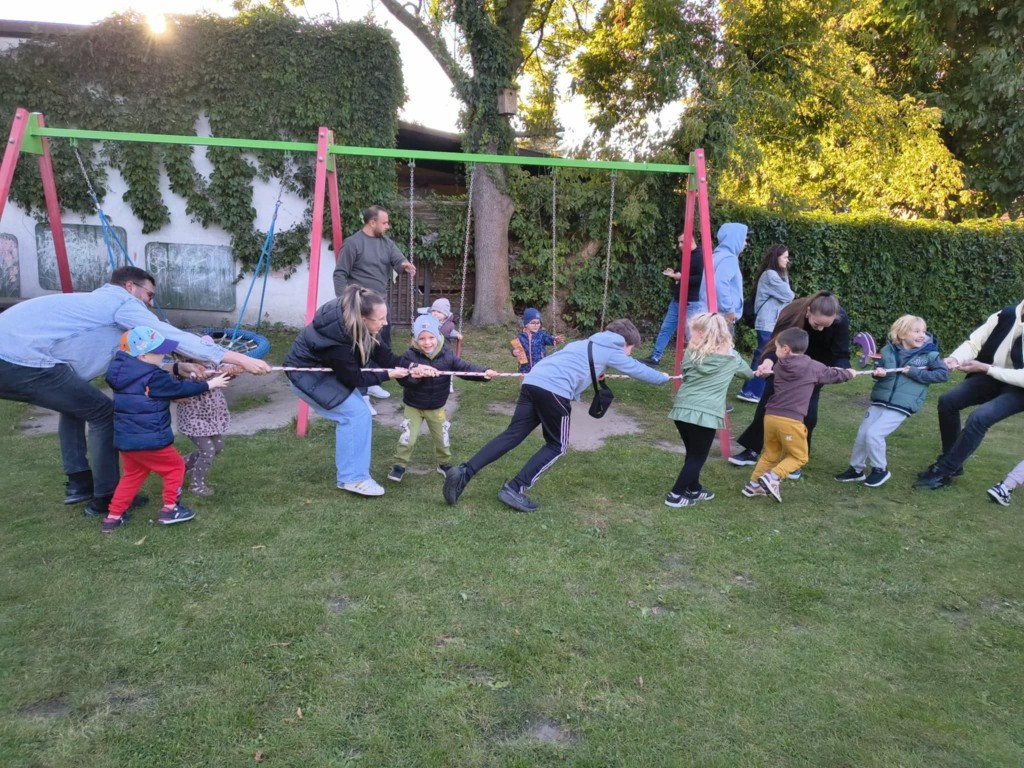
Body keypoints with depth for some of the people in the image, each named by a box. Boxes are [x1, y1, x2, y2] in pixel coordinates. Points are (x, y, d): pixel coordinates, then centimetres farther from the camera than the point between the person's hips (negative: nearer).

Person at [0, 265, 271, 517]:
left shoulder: (98, 304, 30)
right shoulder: (122, 303, 0)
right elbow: (174, 338, -7)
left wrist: (179, 366, 22)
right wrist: (238, 359, -8)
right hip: (22, 359, -10)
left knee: (76, 405, 30)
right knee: (103, 413, 3)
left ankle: (78, 483, 33)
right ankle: (105, 499, 12)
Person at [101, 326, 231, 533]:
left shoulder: (122, 372, 7)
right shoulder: (154, 377, -17)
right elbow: (180, 389, -6)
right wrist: (210, 384, 4)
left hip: (125, 439, 8)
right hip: (149, 440, -8)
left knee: (133, 474, 24)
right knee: (176, 466, 12)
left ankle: (113, 516, 24)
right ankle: (170, 509, 14)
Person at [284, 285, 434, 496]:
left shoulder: (356, 325, -15)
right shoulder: (338, 341, -37)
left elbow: (382, 354, -7)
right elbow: (354, 379, -24)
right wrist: (388, 374, -17)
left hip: (326, 369, 8)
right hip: (307, 374, -8)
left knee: (359, 411, 5)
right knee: (355, 413, -14)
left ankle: (352, 472, 15)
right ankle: (352, 478, -5)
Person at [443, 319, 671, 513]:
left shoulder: (586, 344, 34)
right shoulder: (612, 351, 16)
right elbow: (637, 369, 30)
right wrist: (664, 377, 47)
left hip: (532, 382, 7)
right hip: (555, 390, -7)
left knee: (512, 435, 6)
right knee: (557, 445, 8)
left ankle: (464, 473, -6)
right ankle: (514, 489, 0)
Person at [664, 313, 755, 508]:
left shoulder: (692, 353, 4)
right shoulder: (731, 357, 7)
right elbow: (748, 373, 28)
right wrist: (755, 373, 49)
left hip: (683, 409, 3)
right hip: (707, 413, -3)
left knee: (693, 453, 20)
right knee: (697, 456, 10)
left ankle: (694, 490, 33)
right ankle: (676, 495, 8)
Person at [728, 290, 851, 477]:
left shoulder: (840, 320, -32)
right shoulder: (793, 312, -35)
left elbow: (841, 355, -25)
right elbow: (776, 343, -32)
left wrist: (840, 370, -47)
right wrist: (768, 361, -53)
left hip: (816, 365, 0)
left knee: (808, 411, -6)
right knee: (768, 402, 0)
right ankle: (752, 451, 15)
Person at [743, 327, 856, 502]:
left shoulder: (778, 366, 9)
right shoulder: (814, 367, 4)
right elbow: (834, 375, 20)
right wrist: (849, 373, 39)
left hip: (771, 416, 5)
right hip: (791, 420, -5)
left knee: (771, 454, 21)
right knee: (799, 456, 9)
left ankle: (753, 484, 20)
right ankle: (772, 477, -9)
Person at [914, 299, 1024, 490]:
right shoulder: (1005, 316, -14)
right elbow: (973, 343, -8)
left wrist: (984, 368, -27)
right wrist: (955, 358, -28)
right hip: (993, 376, 6)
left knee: (979, 418, -26)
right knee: (948, 401, -5)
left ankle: (943, 473, -14)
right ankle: (951, 462, 10)